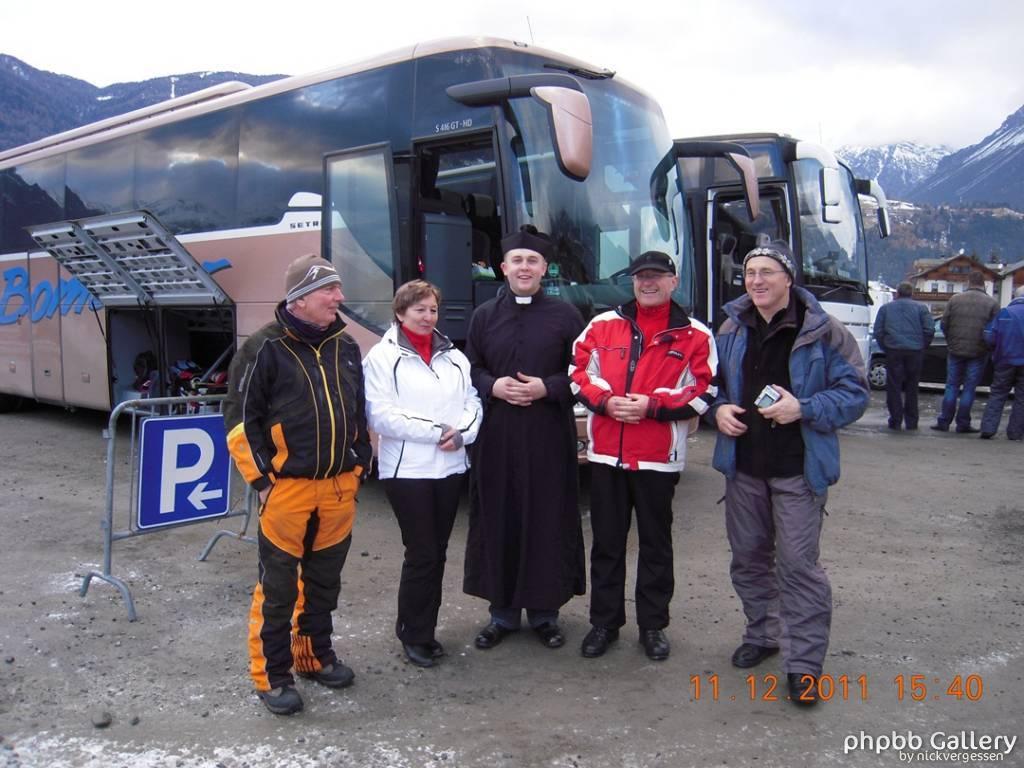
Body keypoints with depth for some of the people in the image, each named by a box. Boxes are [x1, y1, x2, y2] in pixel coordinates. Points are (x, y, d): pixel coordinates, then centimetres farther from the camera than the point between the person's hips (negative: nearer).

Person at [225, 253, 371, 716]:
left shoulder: (344, 346, 9)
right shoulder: (265, 348, -10)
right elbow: (240, 418, -9)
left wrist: (358, 465, 13)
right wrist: (261, 479, -10)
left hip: (339, 488, 6)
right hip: (286, 488, -5)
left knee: (325, 578, 17)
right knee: (278, 585, 3)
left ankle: (314, 655, 34)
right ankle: (272, 674, 18)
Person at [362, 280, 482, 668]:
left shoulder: (453, 356, 13)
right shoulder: (383, 356, -3)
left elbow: (473, 402, 9)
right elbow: (380, 415, -13)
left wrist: (462, 433, -11)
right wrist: (435, 430, -15)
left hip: (450, 466, 5)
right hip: (407, 469, -5)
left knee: (437, 551, 12)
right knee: (421, 553, -1)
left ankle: (423, 628, 27)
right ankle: (414, 635, 16)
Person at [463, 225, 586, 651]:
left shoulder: (565, 315, 3)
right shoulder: (484, 315, 10)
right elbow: (469, 370, 12)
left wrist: (547, 388, -12)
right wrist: (493, 386, -8)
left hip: (548, 437, -2)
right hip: (496, 436, 2)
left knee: (547, 519, 3)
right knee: (499, 519, 5)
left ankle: (544, 610, 17)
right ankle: (502, 610, 18)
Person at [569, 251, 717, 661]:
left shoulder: (695, 335, 0)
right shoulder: (603, 325, 7)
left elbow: (702, 394, -4)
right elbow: (580, 374, 6)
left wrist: (651, 405, -16)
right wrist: (606, 401, -13)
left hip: (659, 457, -2)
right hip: (606, 453, 2)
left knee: (656, 544, 10)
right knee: (607, 542, 11)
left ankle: (653, 625, 25)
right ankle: (604, 622, 25)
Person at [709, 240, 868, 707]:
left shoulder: (823, 332, -7)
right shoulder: (731, 329, 7)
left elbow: (854, 393, -6)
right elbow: (713, 383, 19)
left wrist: (803, 409, -20)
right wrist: (719, 409, -3)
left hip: (798, 469, -5)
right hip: (742, 466, 5)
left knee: (797, 563, -4)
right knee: (748, 557, 15)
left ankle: (804, 663, 7)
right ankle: (762, 634, 35)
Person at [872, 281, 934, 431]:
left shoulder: (885, 308, 10)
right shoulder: (920, 307, 8)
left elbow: (878, 331, 5)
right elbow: (929, 330, -1)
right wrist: (923, 347, 10)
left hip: (893, 351, -1)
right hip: (915, 351, 1)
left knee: (894, 387, 3)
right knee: (912, 387, 9)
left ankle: (895, 421, 0)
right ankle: (911, 422, 13)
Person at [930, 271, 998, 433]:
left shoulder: (955, 300, 0)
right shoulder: (992, 303, -4)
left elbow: (944, 324, 1)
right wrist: (988, 346, 11)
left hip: (955, 351, 2)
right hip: (978, 353, -2)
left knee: (952, 386, 10)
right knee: (969, 388, 4)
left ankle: (944, 422, 9)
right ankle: (963, 424, 6)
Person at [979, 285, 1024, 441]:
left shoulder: (1004, 313, -3)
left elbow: (989, 337, -5)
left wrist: (998, 351, 13)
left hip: (1006, 361, 0)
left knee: (997, 395, 8)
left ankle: (988, 429, -1)